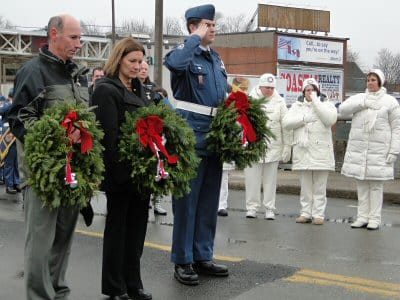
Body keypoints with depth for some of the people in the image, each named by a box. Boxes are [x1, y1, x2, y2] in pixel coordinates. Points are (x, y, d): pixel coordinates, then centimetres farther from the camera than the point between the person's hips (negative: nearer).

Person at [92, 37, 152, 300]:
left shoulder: (138, 88, 16)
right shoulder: (106, 90, -9)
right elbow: (109, 135, -16)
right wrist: (118, 169, -21)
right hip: (121, 171, -7)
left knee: (137, 226, 12)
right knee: (117, 226, 5)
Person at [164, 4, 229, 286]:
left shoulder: (216, 58, 17)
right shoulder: (186, 53, -7)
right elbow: (174, 63, -32)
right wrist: (196, 38, -18)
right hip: (190, 135, -8)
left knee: (209, 200, 12)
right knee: (187, 199, -1)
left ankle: (203, 256, 23)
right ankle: (183, 261, 8)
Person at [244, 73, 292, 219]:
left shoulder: (279, 102, 3)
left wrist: (287, 146, 0)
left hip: (273, 146, 1)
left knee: (270, 180, 7)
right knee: (252, 178, 2)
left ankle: (270, 209, 14)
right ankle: (252, 207, 12)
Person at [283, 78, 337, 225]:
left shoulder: (326, 104, 6)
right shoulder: (297, 106, 13)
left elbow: (331, 119, -15)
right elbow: (286, 122, 0)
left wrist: (315, 101, -12)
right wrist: (305, 118, -10)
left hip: (321, 151, -2)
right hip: (303, 151, 3)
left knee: (319, 186, 0)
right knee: (305, 185, 8)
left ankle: (318, 214, 5)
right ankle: (306, 213, 15)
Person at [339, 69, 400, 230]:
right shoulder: (359, 98, 12)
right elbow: (342, 109, -3)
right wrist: (363, 103, -12)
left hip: (379, 150, -3)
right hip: (358, 149, 3)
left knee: (376, 185, 0)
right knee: (361, 184, 7)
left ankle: (374, 218, 7)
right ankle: (362, 217, 14)